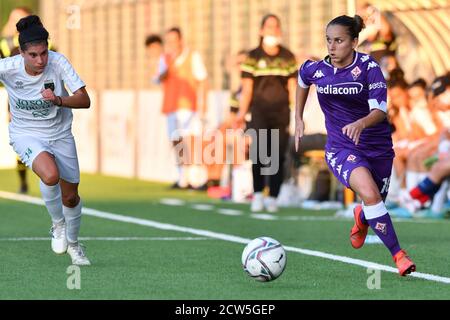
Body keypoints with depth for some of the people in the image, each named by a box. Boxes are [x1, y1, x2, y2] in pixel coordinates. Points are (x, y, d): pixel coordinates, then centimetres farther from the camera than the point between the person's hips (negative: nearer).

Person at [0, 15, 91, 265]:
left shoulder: (58, 62, -23)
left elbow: (85, 101, -24)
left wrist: (58, 100, -40)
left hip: (60, 134, 2)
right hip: (26, 134, -2)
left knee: (70, 197, 10)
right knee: (50, 175, -32)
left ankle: (72, 243, 40)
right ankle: (57, 224, -3)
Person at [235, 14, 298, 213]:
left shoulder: (288, 58, 8)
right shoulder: (253, 57, 3)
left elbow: (292, 88, 10)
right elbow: (247, 88, 1)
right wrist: (242, 113, -10)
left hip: (281, 114, 2)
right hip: (259, 113, -2)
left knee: (278, 157, 0)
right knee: (259, 151, -17)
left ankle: (272, 198, 8)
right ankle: (257, 194, -8)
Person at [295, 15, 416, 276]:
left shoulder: (369, 68, -15)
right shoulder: (316, 69, -6)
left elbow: (380, 110, -22)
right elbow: (302, 79, 20)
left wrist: (361, 124, -43)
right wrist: (299, 119, 19)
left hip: (378, 147, 0)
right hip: (341, 149, 0)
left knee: (375, 206, 13)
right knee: (369, 194, -27)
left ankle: (361, 218, 53)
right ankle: (398, 254, -20)